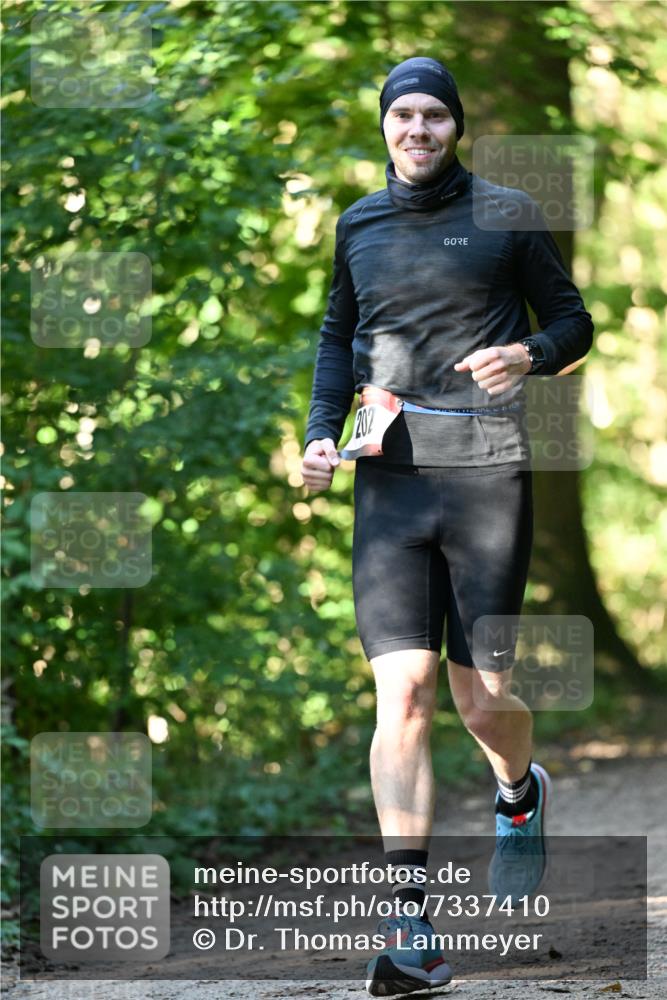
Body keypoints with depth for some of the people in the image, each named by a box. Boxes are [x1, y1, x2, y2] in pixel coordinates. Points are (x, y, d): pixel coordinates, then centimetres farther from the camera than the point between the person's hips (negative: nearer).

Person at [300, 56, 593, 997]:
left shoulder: (505, 214, 3)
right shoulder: (358, 225, 13)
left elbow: (574, 322, 8)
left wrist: (528, 355, -14)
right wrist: (322, 433, 9)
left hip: (488, 472, -2)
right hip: (390, 480, 2)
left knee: (483, 697, 0)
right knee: (403, 689, -11)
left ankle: (520, 795, 40)